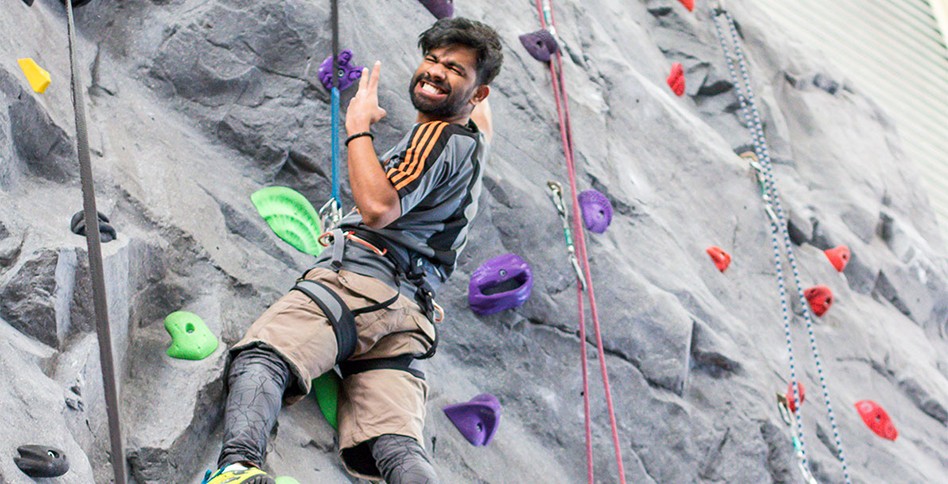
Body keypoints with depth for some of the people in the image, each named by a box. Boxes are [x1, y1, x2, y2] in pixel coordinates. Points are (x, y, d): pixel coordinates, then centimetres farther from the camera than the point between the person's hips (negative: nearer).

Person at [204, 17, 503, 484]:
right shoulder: (473, 140, 27)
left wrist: (358, 125, -3)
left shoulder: (437, 136, 1)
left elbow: (378, 207, -15)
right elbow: (480, 114, 56)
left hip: (362, 280, -9)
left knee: (259, 357, -28)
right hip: (410, 313, 9)